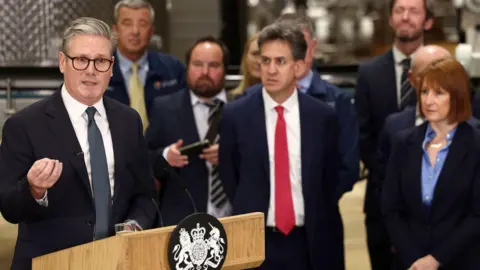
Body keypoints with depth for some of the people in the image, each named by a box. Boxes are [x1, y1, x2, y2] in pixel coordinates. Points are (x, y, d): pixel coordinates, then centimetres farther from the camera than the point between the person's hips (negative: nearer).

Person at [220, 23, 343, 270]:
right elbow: (229, 179, 6)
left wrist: (323, 236, 6)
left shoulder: (323, 116, 1)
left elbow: (330, 182, 8)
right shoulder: (235, 115, -2)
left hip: (309, 243, 1)